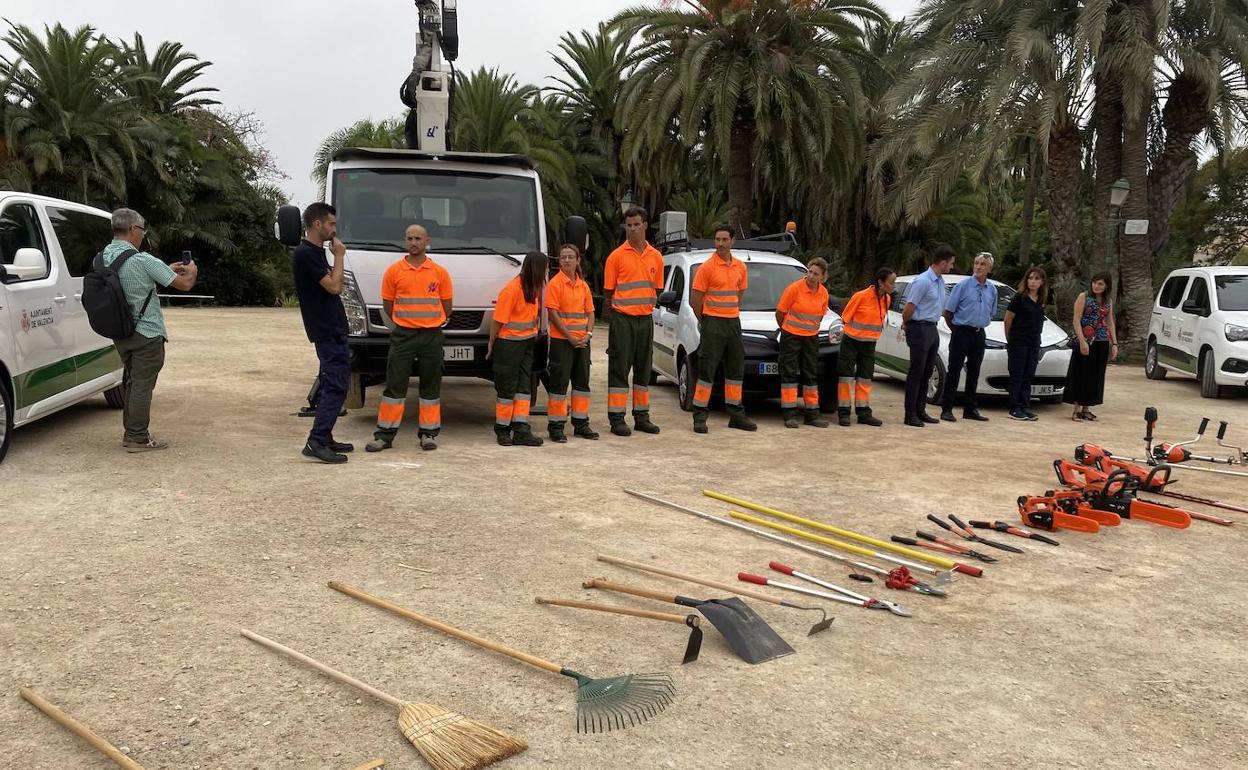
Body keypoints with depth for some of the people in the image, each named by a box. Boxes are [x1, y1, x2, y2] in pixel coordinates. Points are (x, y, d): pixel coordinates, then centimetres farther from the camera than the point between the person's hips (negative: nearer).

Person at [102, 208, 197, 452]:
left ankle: (131, 433, 26)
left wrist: (168, 270, 20)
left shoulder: (103, 257, 3)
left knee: (131, 382, 18)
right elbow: (184, 284, -14)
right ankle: (138, 438, 4)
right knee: (143, 384, -1)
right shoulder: (142, 260, -19)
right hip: (146, 333, -8)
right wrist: (192, 270, 7)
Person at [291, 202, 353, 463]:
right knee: (336, 385, -13)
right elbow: (334, 287, -17)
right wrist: (339, 256, -9)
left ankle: (325, 439, 18)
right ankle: (316, 441, -14)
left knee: (331, 384, 13)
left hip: (331, 329, 11)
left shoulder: (314, 252, 17)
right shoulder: (306, 253, -15)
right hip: (328, 331, -11)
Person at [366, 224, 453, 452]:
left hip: (432, 336, 1)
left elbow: (447, 305, 10)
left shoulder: (440, 272, 3)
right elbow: (387, 304, 8)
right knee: (395, 384, 0)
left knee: (431, 386, 5)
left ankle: (428, 433, 14)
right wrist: (404, 323, 9)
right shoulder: (394, 271, 2)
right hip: (402, 336, -1)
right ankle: (385, 434, 4)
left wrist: (432, 324, 11)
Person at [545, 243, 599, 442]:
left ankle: (581, 423, 20)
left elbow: (590, 312, 14)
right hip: (561, 340, -6)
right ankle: (556, 426, 4)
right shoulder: (555, 283, -6)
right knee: (559, 382, -3)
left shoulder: (583, 285, 11)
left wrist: (588, 333, -4)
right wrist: (570, 337, -15)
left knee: (582, 380, 10)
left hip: (582, 341, 6)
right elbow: (553, 313, -12)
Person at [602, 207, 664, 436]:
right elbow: (608, 292, 0)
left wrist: (647, 306, 8)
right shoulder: (617, 256, -3)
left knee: (644, 368, 10)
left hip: (645, 319, 4)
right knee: (619, 368, -3)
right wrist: (615, 313, -3)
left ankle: (642, 416, 18)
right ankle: (616, 418, 1)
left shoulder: (656, 256, 9)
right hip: (622, 319, -4)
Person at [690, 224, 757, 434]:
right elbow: (695, 299, -7)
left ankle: (736, 414, 19)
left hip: (733, 322, 6)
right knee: (707, 369, -7)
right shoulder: (707, 267, -9)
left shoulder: (740, 267, 9)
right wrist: (705, 321, 0)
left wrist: (732, 314, 14)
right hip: (713, 324, -6)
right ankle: (699, 416, -2)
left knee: (736, 369, 10)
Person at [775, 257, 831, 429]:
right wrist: (785, 329, 6)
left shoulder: (823, 293, 1)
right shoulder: (794, 288, -14)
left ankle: (812, 413, 15)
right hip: (791, 337, -5)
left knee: (811, 374, 8)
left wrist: (811, 329, 15)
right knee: (789, 373, -4)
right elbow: (780, 312, -5)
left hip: (811, 338, 5)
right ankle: (790, 414, -2)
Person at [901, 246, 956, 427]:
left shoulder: (940, 281, 11)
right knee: (916, 373, -5)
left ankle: (920, 410, 20)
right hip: (920, 329, -9)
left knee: (927, 373, 12)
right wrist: (906, 324, 1)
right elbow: (909, 308, -16)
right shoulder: (922, 282, -18)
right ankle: (910, 414, -1)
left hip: (932, 329, 9)